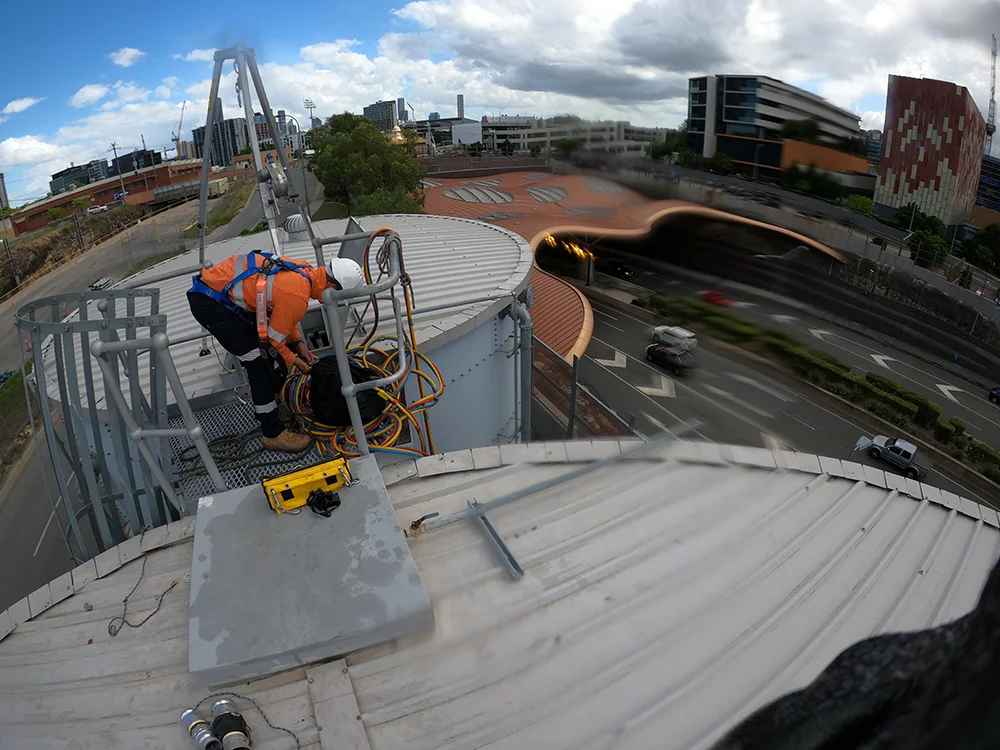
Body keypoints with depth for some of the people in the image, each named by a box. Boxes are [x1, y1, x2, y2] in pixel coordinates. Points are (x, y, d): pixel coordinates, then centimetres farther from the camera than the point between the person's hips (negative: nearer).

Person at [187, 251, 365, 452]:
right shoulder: (298, 296, -27)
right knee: (256, 362, -8)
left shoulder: (305, 272, 0)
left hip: (218, 285, 10)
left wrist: (298, 342, 11)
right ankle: (274, 434, -1)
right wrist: (292, 360, 4)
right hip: (208, 302, -10)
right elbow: (274, 335, -12)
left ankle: (267, 394, 44)